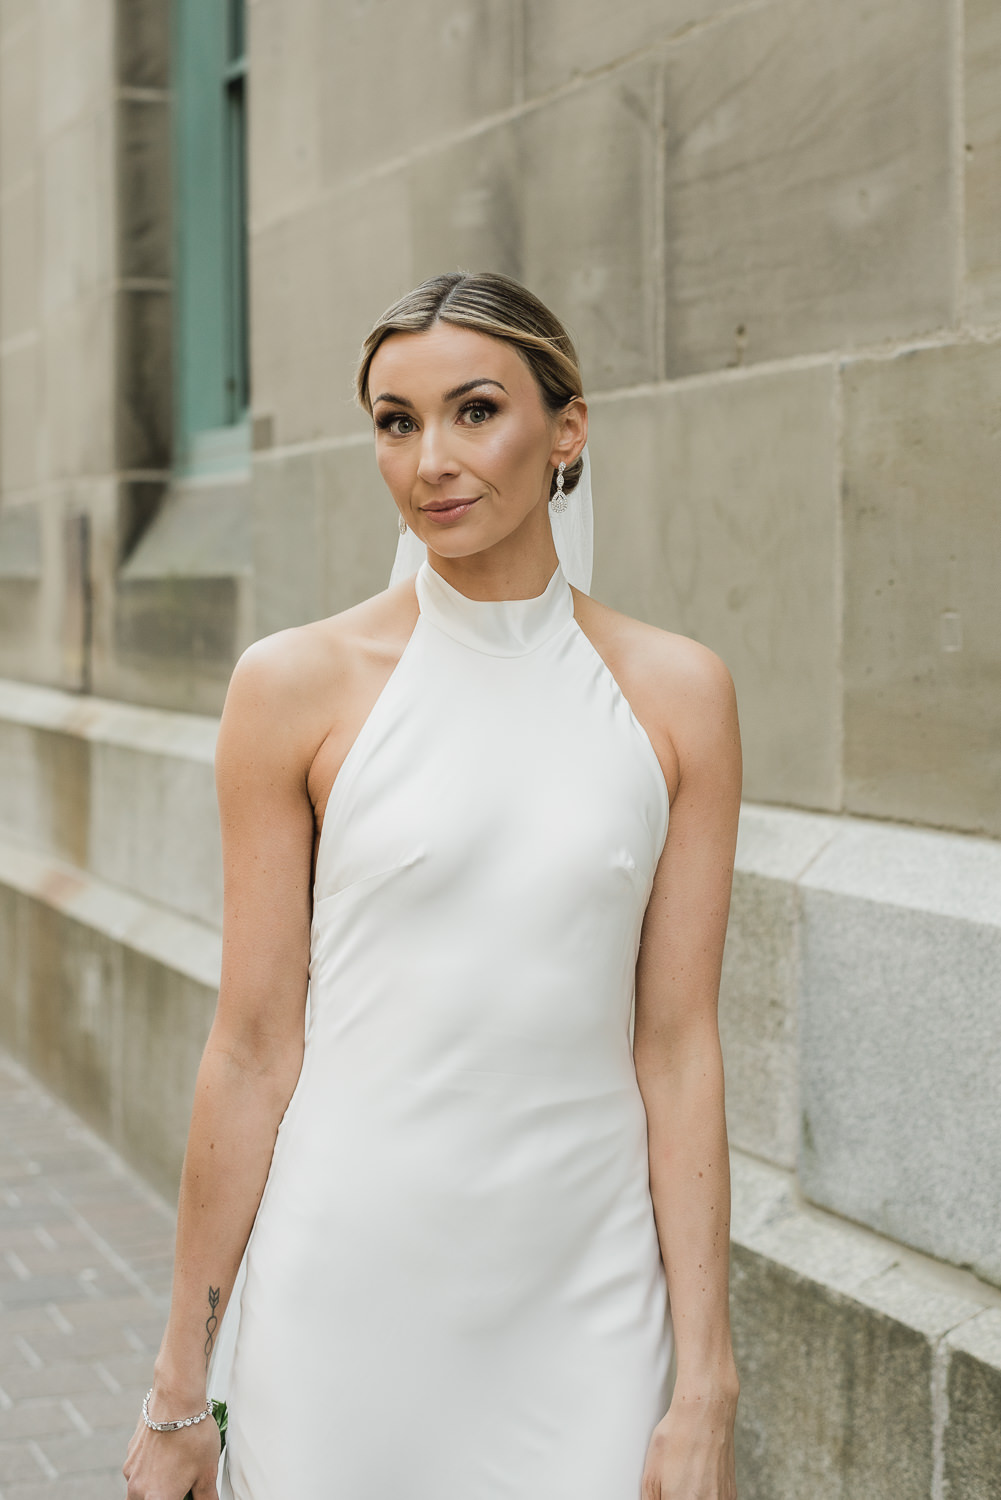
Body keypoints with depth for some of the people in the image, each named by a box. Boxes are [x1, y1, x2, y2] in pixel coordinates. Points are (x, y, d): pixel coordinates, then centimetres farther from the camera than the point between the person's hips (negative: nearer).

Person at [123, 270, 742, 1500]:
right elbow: (253, 1045, -4)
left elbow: (677, 1048, -1)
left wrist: (707, 1389, -2)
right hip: (346, 1293, -1)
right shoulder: (297, 685, -5)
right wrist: (179, 1387, -1)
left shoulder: (676, 694, 0)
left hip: (584, 1305, 2)